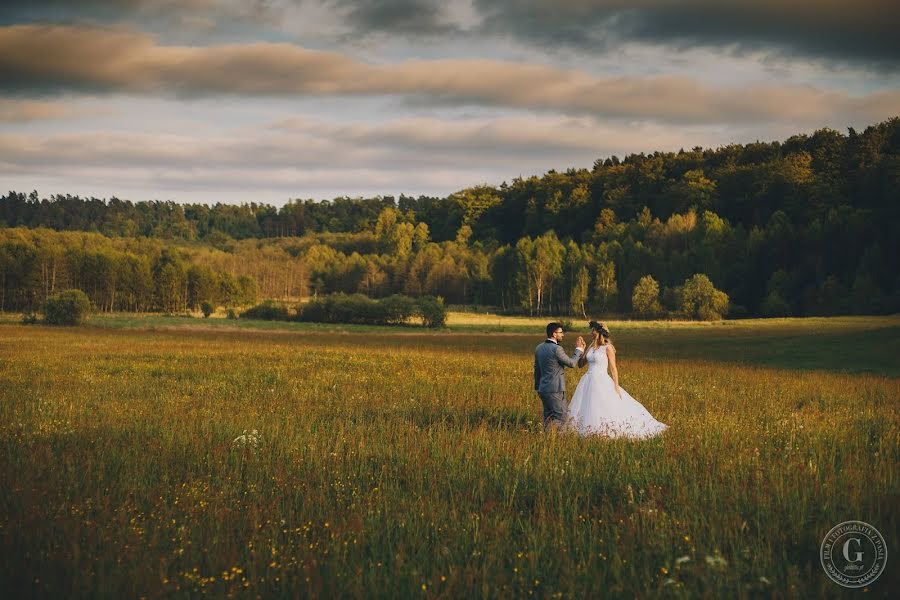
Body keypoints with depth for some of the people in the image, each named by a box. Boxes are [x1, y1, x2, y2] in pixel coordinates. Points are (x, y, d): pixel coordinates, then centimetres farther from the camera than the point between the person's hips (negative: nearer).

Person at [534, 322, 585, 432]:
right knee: (560, 417, -3)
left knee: (548, 417, 13)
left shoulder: (539, 347, 9)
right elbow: (571, 363, -7)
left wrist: (537, 386, 25)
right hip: (555, 389, -8)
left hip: (543, 389, 8)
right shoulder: (556, 349, -17)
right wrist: (579, 350, 6)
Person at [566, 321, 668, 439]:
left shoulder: (608, 348, -7)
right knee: (588, 410, 5)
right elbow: (581, 364, 13)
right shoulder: (591, 347, 11)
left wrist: (616, 386, -11)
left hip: (602, 382, -7)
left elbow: (613, 368, -7)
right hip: (588, 381, 7)